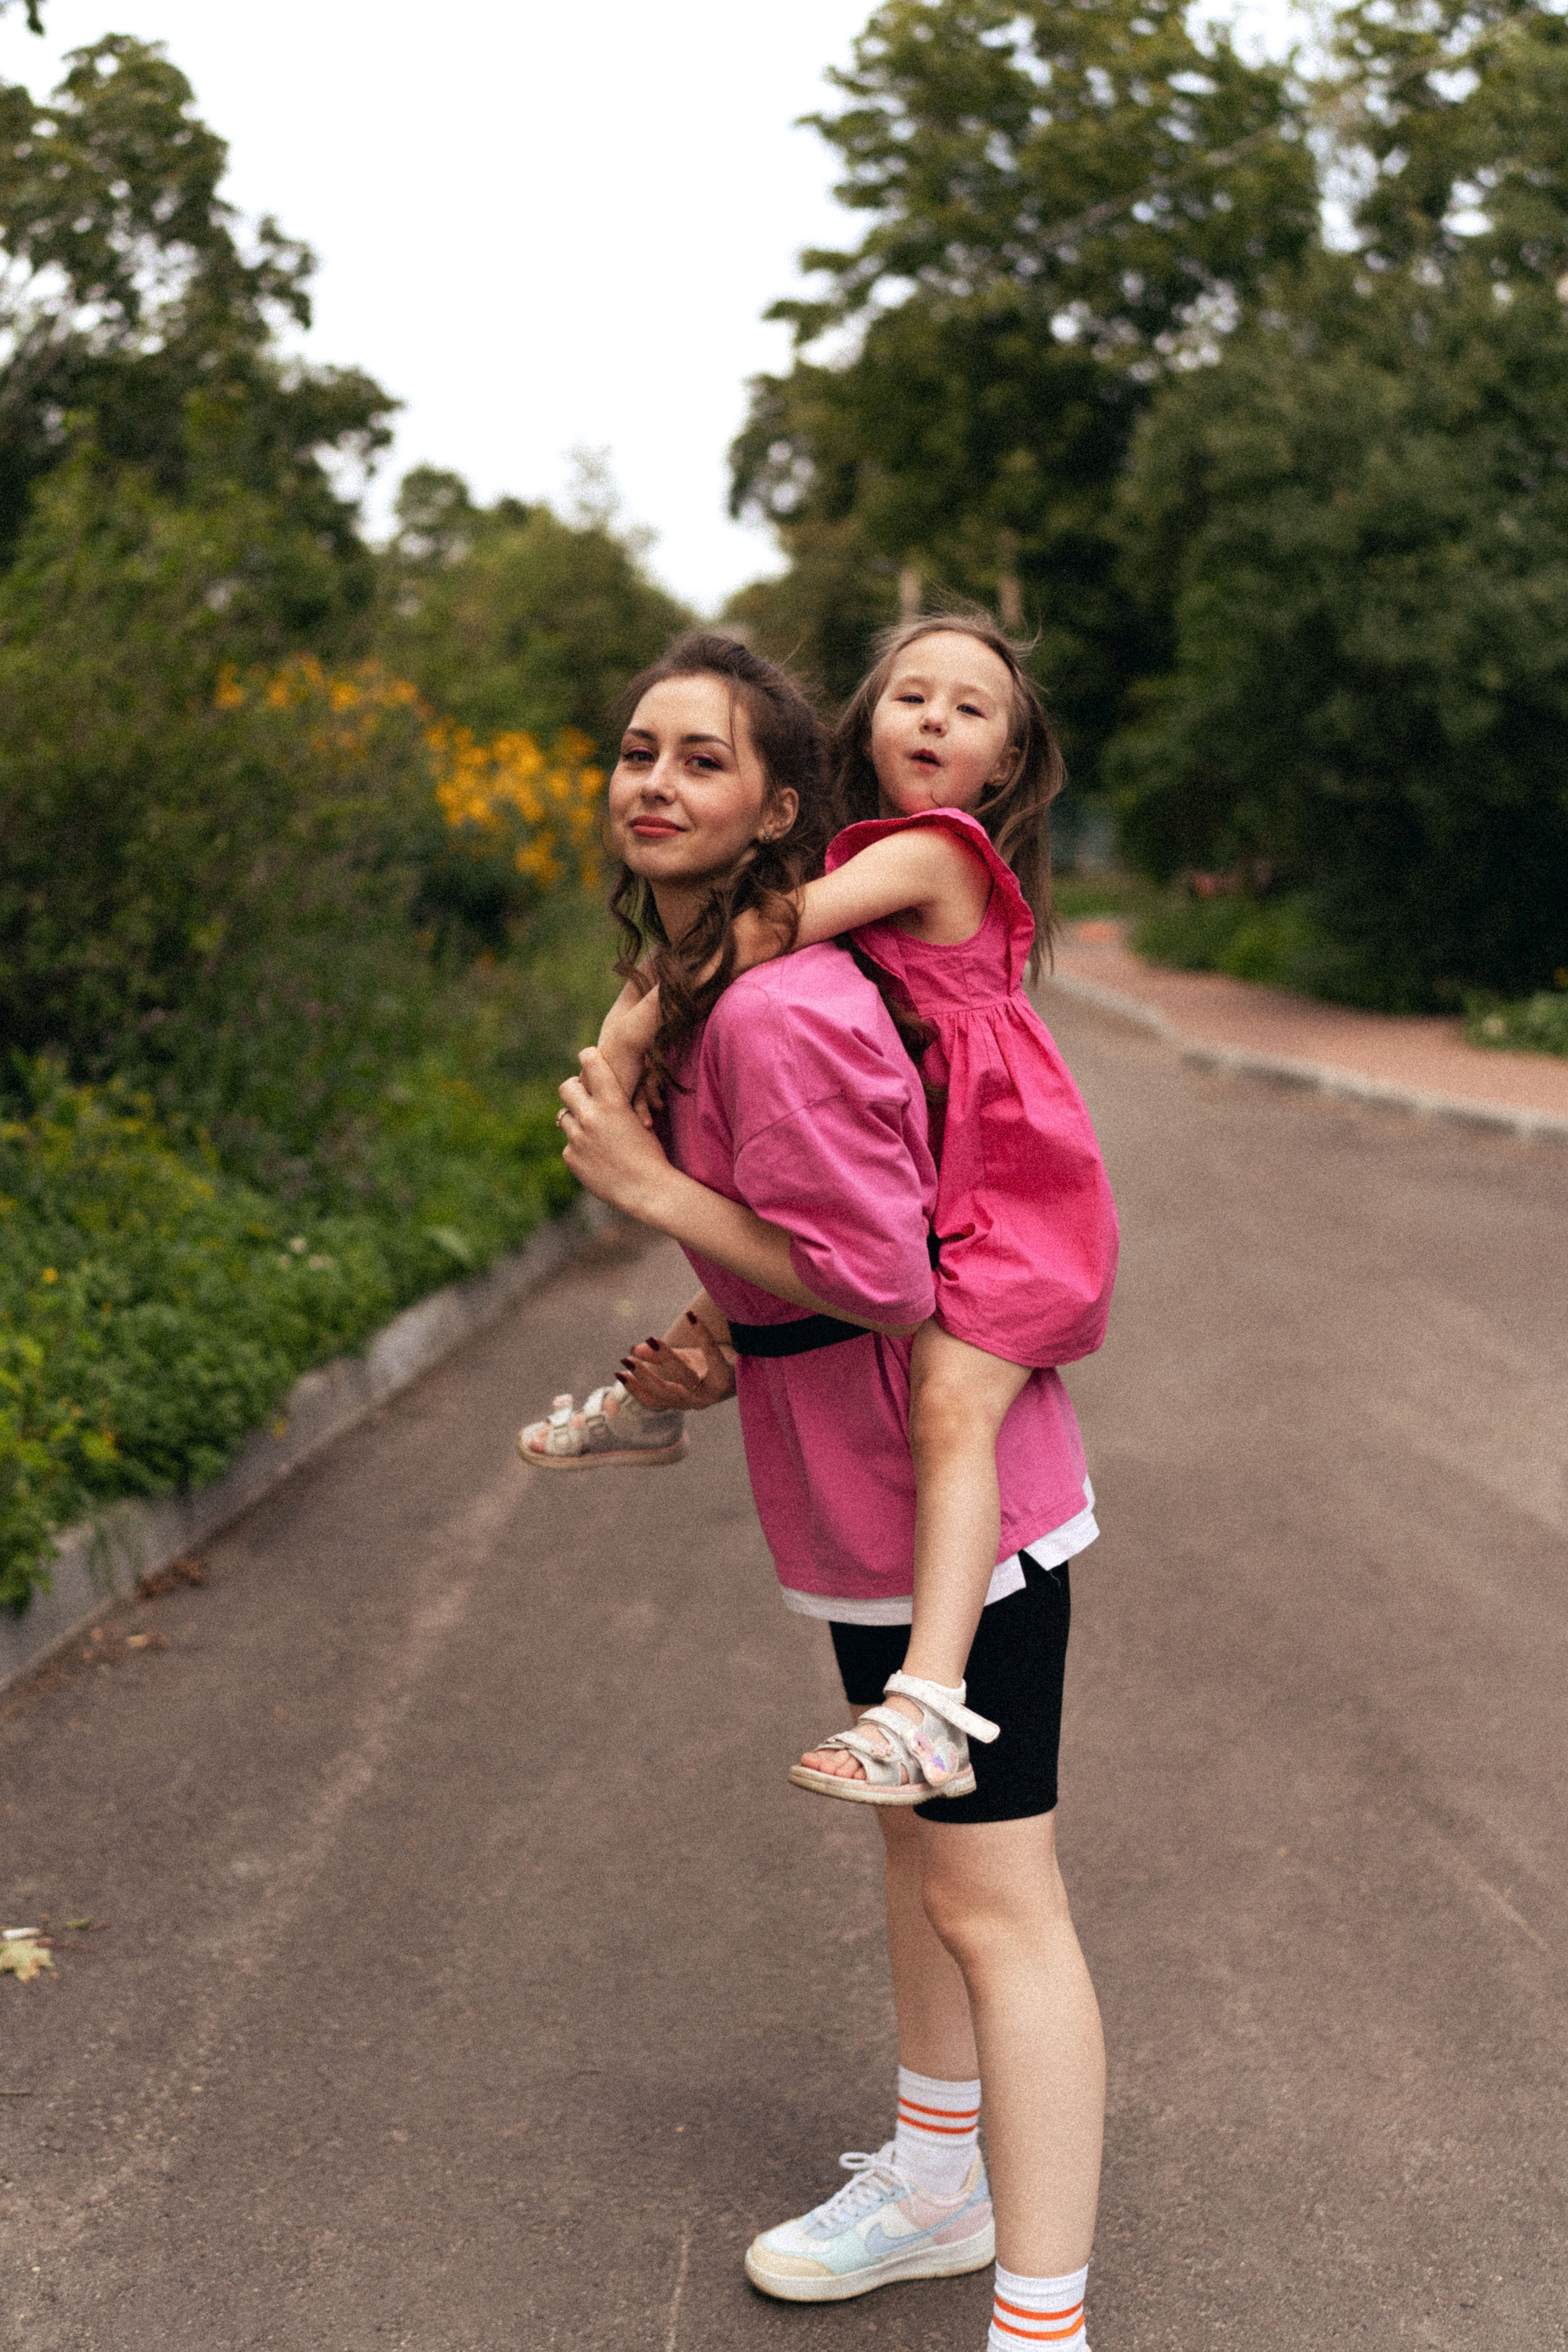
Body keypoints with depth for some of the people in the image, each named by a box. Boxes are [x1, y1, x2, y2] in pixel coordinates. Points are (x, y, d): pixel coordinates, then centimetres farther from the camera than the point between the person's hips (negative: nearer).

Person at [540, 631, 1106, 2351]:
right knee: (914, 1831, 23)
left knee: (991, 1902, -4)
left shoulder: (783, 1012, -26)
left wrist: (648, 1187, -19)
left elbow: (877, 1276, -26)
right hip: (866, 1483, 11)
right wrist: (720, 1354, 1)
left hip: (942, 1482, -11)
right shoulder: (698, 985, 8)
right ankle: (942, 2185, 43)